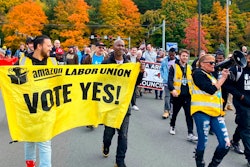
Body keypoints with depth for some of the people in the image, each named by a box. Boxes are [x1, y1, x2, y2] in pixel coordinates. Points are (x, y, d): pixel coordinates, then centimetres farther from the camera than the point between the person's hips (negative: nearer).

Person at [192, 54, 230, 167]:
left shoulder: (212, 75, 22)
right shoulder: (198, 73, -3)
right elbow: (211, 90, -13)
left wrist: (226, 75, 12)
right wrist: (223, 78, -2)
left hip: (216, 112, 7)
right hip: (202, 111, -7)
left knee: (226, 144, 0)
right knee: (203, 143, -1)